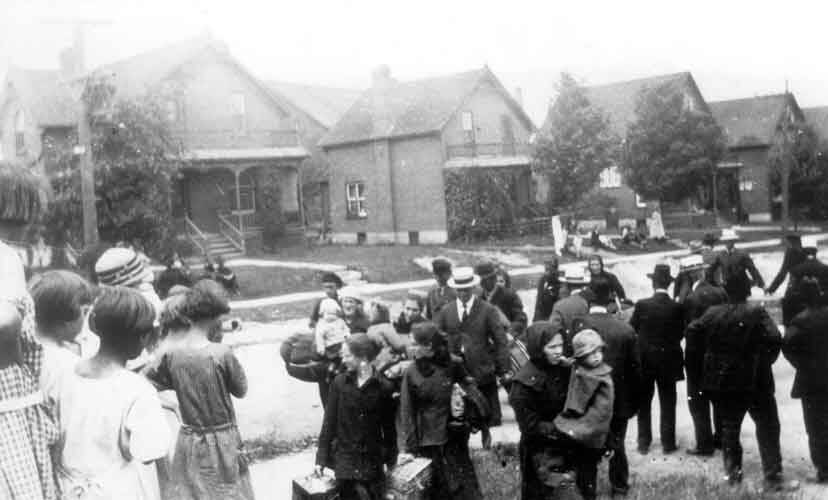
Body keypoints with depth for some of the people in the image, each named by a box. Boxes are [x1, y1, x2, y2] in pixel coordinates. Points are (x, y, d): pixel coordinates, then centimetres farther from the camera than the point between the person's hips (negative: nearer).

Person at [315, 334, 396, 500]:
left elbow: (388, 427, 4)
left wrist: (391, 460, 8)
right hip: (345, 457, 0)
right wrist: (321, 458, 0)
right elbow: (329, 421, 1)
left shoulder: (383, 387, -5)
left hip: (372, 460, 0)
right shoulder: (339, 382, -2)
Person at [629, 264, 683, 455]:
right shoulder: (677, 308, -11)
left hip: (645, 359, 0)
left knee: (644, 403, 11)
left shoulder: (642, 305, -12)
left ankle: (643, 443, 15)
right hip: (669, 361, 0)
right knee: (667, 403, 10)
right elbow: (681, 333, -4)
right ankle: (668, 443, 13)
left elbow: (631, 329, -6)